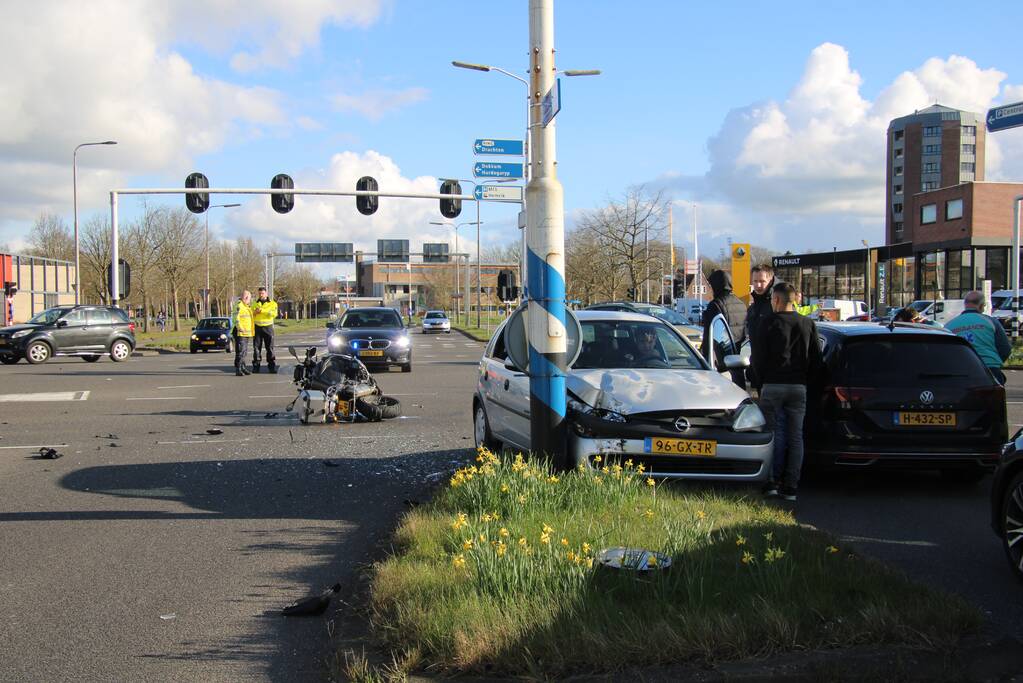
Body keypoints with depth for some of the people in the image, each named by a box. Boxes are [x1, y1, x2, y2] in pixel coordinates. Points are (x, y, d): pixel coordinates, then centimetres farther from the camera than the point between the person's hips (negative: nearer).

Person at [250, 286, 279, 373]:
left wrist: (262, 310, -18)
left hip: (268, 327, -2)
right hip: (257, 327, 2)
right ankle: (256, 366, 3)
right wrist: (254, 312, -6)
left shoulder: (272, 303, 5)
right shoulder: (255, 304, 15)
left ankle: (272, 366, 1)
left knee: (270, 347, -2)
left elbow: (274, 314, -13)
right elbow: (251, 315, 16)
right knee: (256, 347, -1)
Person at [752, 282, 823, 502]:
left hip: (772, 386, -3)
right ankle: (790, 488, 5)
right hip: (799, 387, 3)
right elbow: (817, 360, 7)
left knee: (776, 435, 4)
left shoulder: (768, 323, -5)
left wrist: (762, 379, 10)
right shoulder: (808, 324, 7)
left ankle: (773, 483, 2)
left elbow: (758, 357, -5)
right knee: (795, 437, 6)